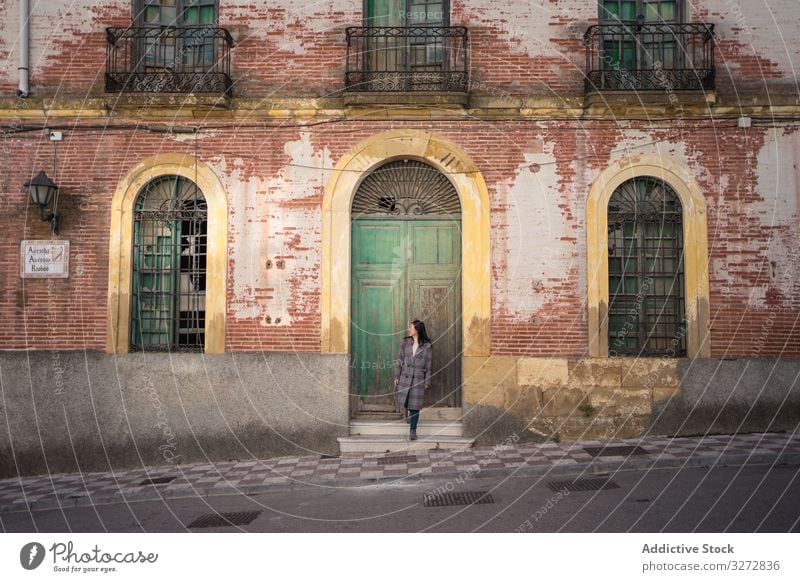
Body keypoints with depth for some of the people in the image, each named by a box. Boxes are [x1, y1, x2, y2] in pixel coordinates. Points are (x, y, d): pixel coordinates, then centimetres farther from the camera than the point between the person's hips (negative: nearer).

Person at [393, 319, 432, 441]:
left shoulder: (426, 346, -3)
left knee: (415, 405, -1)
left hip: (418, 378, -2)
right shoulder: (405, 342, 2)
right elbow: (399, 360, 4)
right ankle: (408, 411, 45)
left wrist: (427, 382, 1)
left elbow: (428, 365, 1)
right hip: (405, 376, 2)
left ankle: (413, 431, 6)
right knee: (404, 399, 10)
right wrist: (396, 376, 2)